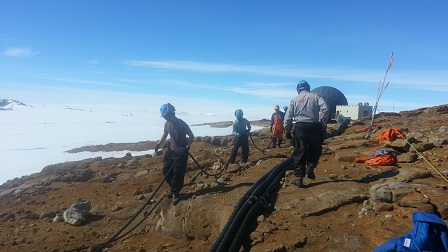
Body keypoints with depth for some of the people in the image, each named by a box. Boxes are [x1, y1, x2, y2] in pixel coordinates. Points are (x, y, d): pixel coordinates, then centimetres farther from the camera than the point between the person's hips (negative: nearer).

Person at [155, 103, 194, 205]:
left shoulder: (182, 124, -20)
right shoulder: (167, 123, -2)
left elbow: (191, 136, -12)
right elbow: (165, 134, 15)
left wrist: (188, 147, -21)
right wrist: (158, 144, 4)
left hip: (181, 152, -7)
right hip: (171, 150, 7)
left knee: (178, 174, -4)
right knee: (166, 171, 10)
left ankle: (175, 193, 13)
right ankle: (174, 189, 29)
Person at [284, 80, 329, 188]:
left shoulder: (294, 100, 9)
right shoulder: (316, 96, 8)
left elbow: (288, 118, 4)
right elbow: (325, 108, -9)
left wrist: (287, 131, 12)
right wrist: (322, 123, -3)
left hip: (300, 127, 0)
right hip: (314, 126, 0)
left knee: (299, 152, 4)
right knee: (315, 149, 22)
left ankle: (299, 178, 5)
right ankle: (310, 167, 5)